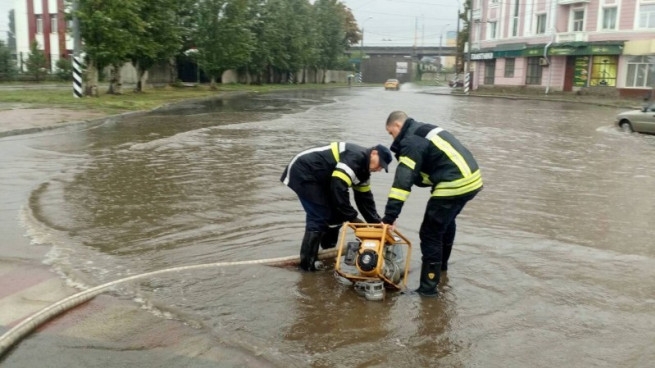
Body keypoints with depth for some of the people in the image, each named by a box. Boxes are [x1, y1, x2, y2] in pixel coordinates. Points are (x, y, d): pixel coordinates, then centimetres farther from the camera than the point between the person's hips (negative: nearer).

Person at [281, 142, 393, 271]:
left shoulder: (363, 169, 9)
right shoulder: (355, 157, -23)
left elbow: (365, 198, 13)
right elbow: (339, 187, -30)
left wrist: (377, 223, 7)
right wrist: (352, 217, -22)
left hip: (318, 178, 11)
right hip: (303, 172, -10)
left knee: (336, 214, 11)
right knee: (319, 218, -13)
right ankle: (307, 265, -5)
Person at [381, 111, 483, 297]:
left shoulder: (411, 142, -11)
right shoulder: (425, 131, 21)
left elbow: (403, 181, -20)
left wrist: (389, 217, -21)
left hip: (454, 185, -10)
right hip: (471, 179, 10)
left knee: (430, 233, -4)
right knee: (446, 221, 31)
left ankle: (428, 287, -1)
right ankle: (441, 263, 52)